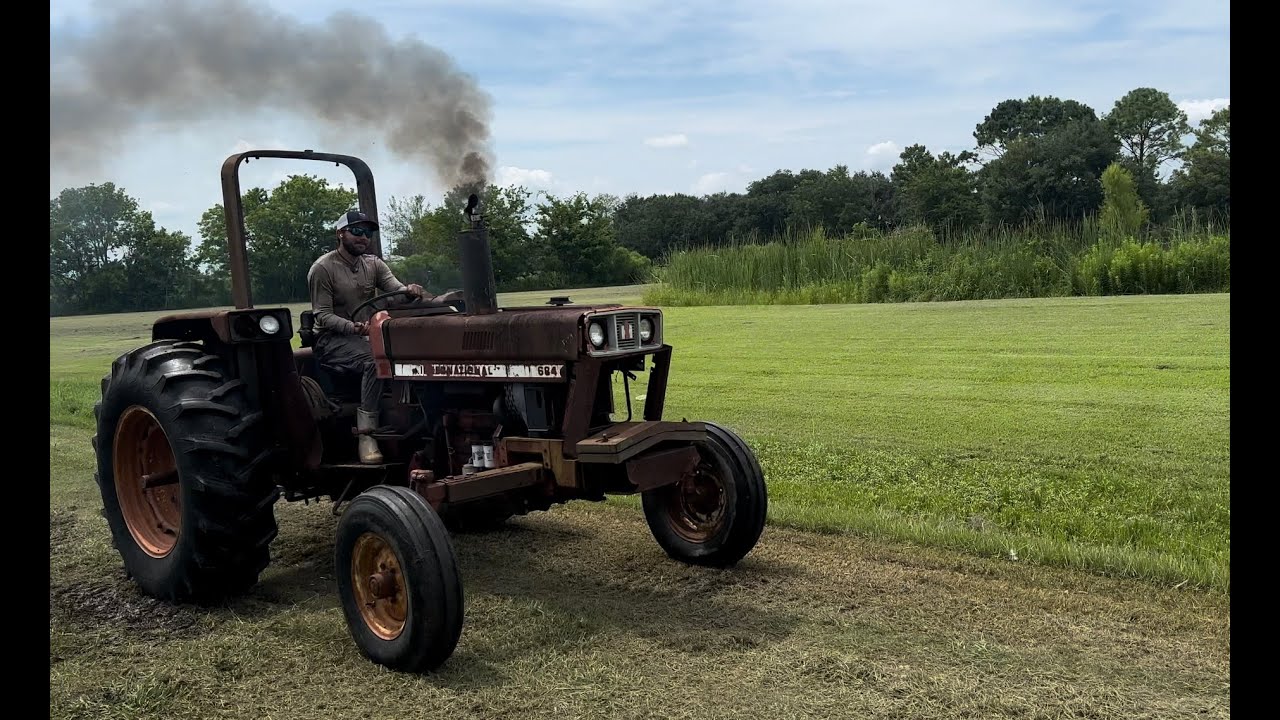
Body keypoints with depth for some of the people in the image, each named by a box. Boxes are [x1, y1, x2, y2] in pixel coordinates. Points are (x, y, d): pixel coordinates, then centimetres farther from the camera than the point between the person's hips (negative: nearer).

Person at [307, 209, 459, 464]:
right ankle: (367, 435, -33)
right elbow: (322, 315, -12)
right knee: (375, 359, -36)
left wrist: (410, 291, -28)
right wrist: (353, 327, -31)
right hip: (333, 338, -6)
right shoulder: (322, 268, -6)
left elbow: (396, 289, -3)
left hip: (370, 334, 6)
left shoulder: (373, 264, 12)